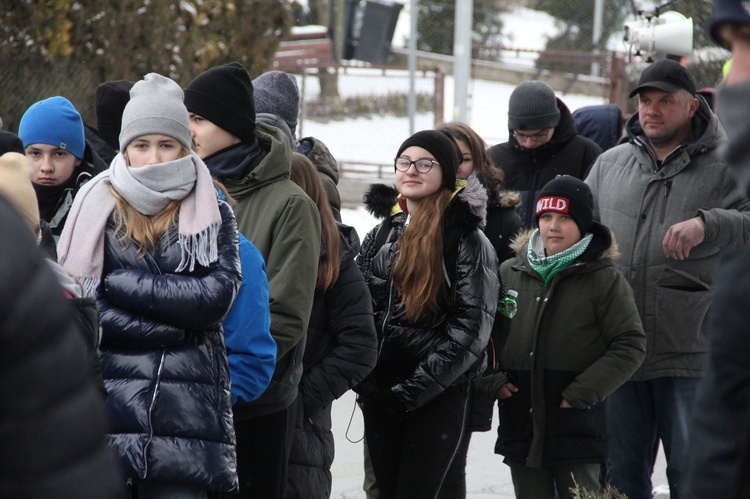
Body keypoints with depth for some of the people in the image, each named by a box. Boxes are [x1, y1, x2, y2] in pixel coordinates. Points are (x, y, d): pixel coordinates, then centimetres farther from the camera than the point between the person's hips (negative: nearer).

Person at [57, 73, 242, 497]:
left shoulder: (213, 214, 9)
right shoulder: (95, 210, 8)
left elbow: (217, 296, -7)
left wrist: (120, 283, -8)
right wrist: (174, 316, -10)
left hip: (185, 414, 0)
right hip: (104, 411, 0)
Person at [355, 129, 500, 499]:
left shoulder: (467, 240, -5)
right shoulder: (381, 235, 13)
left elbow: (471, 328, -11)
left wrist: (415, 388, -15)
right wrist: (365, 381, -2)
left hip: (437, 398, -6)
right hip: (380, 395, 6)